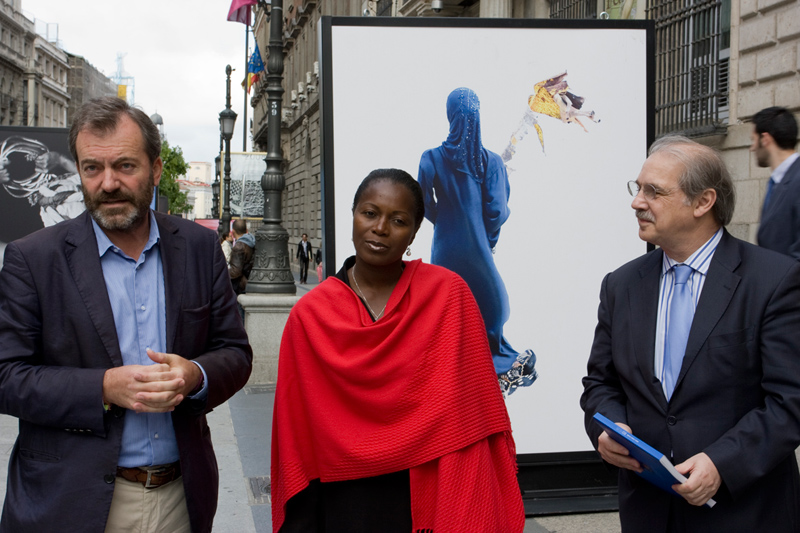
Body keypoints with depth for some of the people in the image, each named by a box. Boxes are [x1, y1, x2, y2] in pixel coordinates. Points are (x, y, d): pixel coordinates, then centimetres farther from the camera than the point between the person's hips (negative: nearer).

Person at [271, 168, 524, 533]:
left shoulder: (449, 294, -7)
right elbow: (298, 433, 0)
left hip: (435, 498, -1)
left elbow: (471, 414, -8)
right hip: (345, 503, 1)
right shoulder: (310, 315, -4)